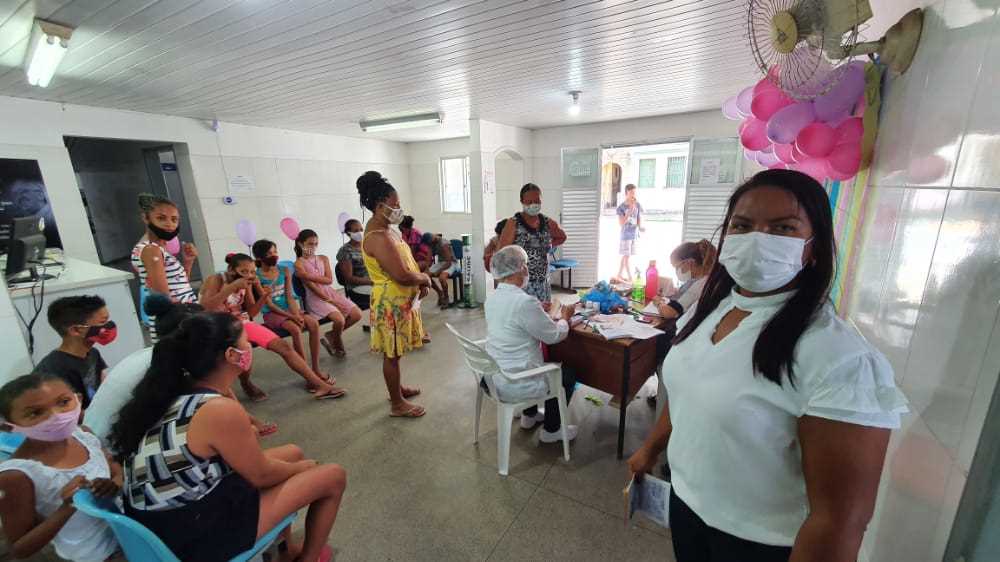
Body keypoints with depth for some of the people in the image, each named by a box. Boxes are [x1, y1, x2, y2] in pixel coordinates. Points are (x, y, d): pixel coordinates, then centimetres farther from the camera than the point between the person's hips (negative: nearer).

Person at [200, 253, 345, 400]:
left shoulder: (247, 284, 3)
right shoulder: (215, 280, -12)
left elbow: (250, 313, 5)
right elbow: (205, 308, -28)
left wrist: (264, 296, -13)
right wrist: (232, 287, -31)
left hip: (242, 324, 5)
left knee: (283, 345, -11)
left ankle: (319, 385, -12)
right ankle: (246, 384, -3)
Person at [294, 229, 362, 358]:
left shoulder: (324, 259, 10)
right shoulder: (299, 264, -5)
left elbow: (329, 280, -2)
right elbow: (311, 286, -12)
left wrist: (311, 276, -14)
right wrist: (329, 300, -16)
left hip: (331, 292, 6)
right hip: (316, 297, -6)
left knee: (357, 314, -8)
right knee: (339, 320, -27)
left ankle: (332, 335, 15)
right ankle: (338, 345, 6)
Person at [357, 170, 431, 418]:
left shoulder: (381, 228, 8)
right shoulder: (378, 237, -25)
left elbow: (404, 260, 17)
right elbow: (402, 276, -30)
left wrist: (420, 281, 3)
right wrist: (425, 278, -11)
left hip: (400, 299, 10)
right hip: (391, 302, -10)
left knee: (394, 352, 23)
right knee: (392, 353, 5)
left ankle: (397, 388, 40)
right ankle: (398, 404, 20)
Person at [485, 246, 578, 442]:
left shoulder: (491, 299, -1)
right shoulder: (525, 302, -27)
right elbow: (554, 336, -15)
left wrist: (540, 311, 14)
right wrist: (565, 318, 3)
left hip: (492, 376, 8)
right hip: (513, 386, -8)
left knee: (539, 363, 33)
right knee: (568, 374, 15)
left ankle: (529, 415, 45)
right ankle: (551, 430, 28)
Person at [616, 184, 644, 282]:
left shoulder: (638, 205, 1)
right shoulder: (621, 207, -10)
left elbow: (639, 219, 6)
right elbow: (621, 223, -15)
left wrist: (640, 227, -15)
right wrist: (630, 211, -23)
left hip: (635, 234, 4)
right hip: (626, 235, -4)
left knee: (625, 256, 13)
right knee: (626, 256, -2)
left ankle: (619, 274, 25)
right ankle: (630, 278, 4)